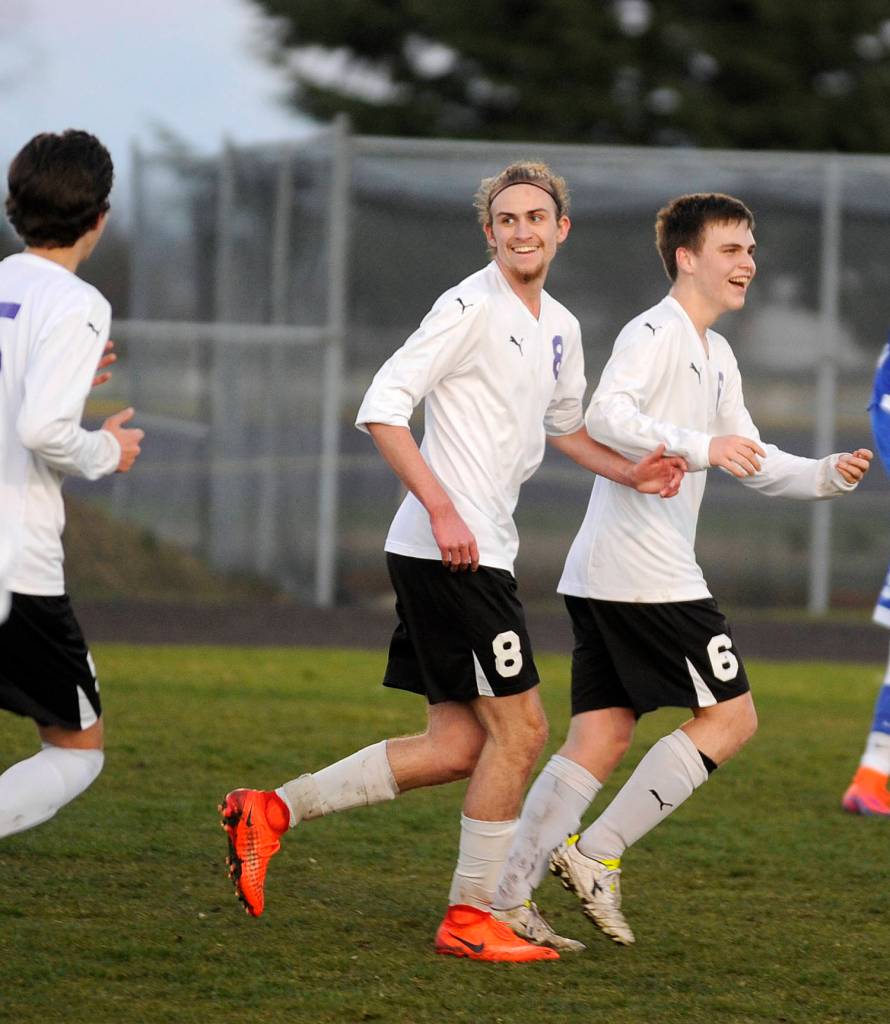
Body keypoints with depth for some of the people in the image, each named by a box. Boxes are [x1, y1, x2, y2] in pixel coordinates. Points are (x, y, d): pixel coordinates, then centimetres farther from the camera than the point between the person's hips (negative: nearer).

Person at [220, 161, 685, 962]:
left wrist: (631, 472, 15)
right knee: (520, 728, -7)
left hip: (480, 551, 9)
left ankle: (271, 811, 11)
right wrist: (441, 509, -23)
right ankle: (470, 918, 3)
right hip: (447, 553, -9)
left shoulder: (560, 329, 16)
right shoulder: (472, 308, -11)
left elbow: (564, 424, 33)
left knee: (459, 745, 7)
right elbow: (382, 407, -16)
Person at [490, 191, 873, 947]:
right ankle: (596, 852, -6)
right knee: (731, 717, -5)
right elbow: (607, 415, -26)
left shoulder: (715, 357, 23)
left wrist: (828, 475, 10)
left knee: (600, 741, 6)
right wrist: (701, 448, -35)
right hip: (645, 572, -10)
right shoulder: (655, 334, -9)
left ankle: (505, 900, 2)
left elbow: (754, 462, 27)